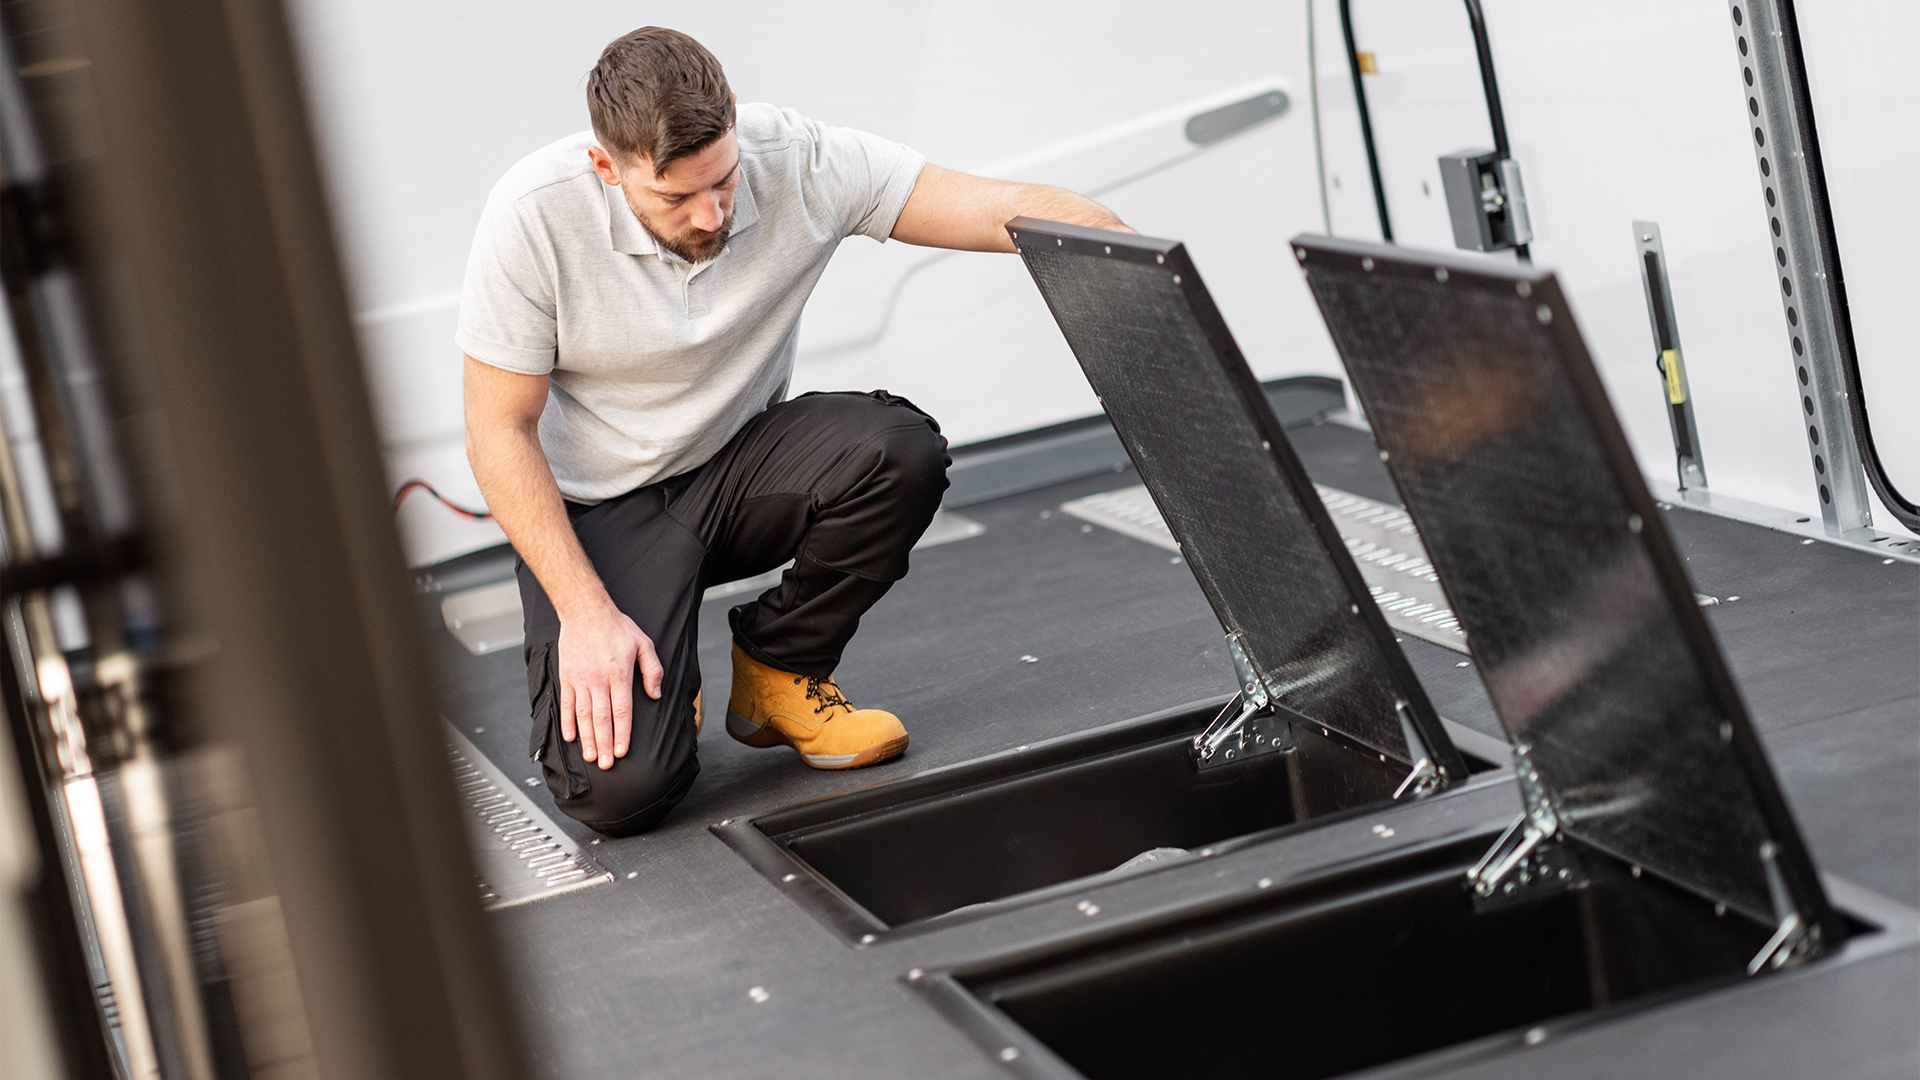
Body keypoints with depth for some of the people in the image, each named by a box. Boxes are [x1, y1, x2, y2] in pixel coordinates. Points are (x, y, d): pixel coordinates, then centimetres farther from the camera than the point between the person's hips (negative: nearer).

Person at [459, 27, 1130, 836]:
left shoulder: (795, 164, -18)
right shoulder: (534, 215, -23)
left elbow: (1011, 211, -22)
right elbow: (499, 433, -16)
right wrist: (586, 612, -24)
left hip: (737, 464, 4)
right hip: (599, 505, -3)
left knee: (900, 451, -29)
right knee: (622, 785, -26)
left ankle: (777, 666, -2)